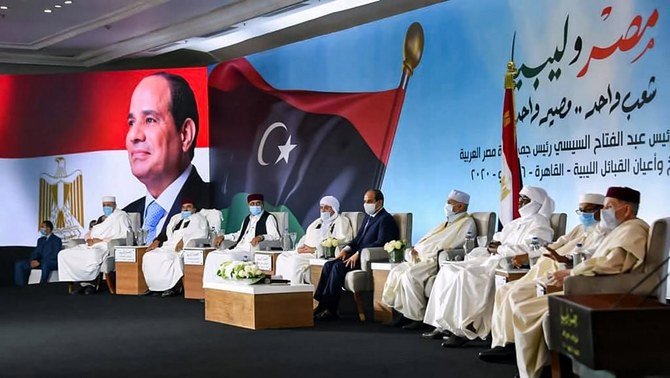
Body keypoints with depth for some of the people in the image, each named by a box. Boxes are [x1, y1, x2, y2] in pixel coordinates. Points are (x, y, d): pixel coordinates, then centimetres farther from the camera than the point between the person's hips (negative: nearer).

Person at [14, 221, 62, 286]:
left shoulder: (57, 240, -3)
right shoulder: (40, 240, 22)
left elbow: (55, 255, -14)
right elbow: (36, 252, 15)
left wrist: (40, 262, -22)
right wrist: (32, 261, -9)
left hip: (52, 263, -7)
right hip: (38, 262, 7)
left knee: (45, 265, -43)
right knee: (19, 264, -9)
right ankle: (20, 287, -17)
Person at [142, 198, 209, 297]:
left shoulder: (198, 218, 8)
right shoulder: (176, 218, 29)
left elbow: (200, 234, -9)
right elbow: (166, 233, 24)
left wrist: (184, 240, -22)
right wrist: (157, 241, 4)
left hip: (184, 248, -7)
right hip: (168, 246, 7)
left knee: (168, 258, -35)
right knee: (149, 256, -15)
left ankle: (174, 287, -27)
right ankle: (155, 286, -12)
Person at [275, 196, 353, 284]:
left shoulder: (341, 222, 0)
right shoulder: (317, 222, 27)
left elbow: (341, 241, -15)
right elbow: (306, 237, 25)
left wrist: (314, 249, -18)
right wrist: (300, 248, -1)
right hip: (307, 251, 9)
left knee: (296, 260, -29)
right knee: (282, 257, -6)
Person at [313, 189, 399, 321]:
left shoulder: (386, 219, -8)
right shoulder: (368, 217, 21)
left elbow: (381, 243, -19)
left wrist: (358, 253, -23)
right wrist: (346, 249, 1)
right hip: (357, 256, 9)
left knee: (338, 266, -26)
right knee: (329, 265, -11)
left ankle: (330, 309, -24)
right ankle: (321, 304, -16)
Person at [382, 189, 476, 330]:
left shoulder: (467, 223, -4)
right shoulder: (448, 222, 27)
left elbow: (446, 246, -15)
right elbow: (427, 240, 25)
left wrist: (421, 252, -13)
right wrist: (415, 249, 4)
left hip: (440, 261, -10)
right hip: (423, 258, 10)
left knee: (410, 275, -29)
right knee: (396, 272, -6)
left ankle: (418, 317, -22)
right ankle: (404, 312, -4)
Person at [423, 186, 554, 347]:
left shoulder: (539, 223, -2)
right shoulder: (517, 222, 28)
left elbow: (527, 249, -16)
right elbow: (499, 237, 31)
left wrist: (499, 249, -11)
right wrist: (494, 244, 6)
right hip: (492, 259, 10)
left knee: (465, 275, -30)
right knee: (448, 270, -6)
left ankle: (466, 329, -25)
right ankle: (444, 323, -13)